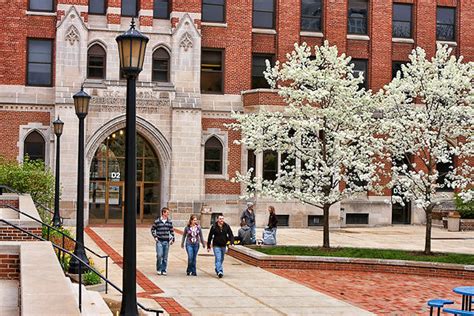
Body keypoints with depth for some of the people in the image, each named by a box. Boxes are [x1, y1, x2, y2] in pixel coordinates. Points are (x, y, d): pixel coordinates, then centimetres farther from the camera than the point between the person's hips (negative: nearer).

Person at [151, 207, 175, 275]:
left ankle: (164, 270, 14)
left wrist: (172, 239, 5)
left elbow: (172, 231, 14)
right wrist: (155, 237, -2)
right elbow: (152, 229, 6)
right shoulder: (157, 221, -4)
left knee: (165, 257, 5)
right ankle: (158, 269, 5)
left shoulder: (169, 222, 6)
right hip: (159, 241, -3)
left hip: (166, 242, 3)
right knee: (159, 255, -13)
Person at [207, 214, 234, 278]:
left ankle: (217, 269, 36)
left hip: (223, 246, 4)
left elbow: (231, 235, 1)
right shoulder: (214, 227, -7)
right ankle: (220, 271, -25)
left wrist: (232, 243, -16)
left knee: (221, 259, 16)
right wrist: (208, 247, 1)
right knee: (218, 259, -15)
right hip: (216, 246, -4)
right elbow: (210, 237, 0)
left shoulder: (227, 226, 0)